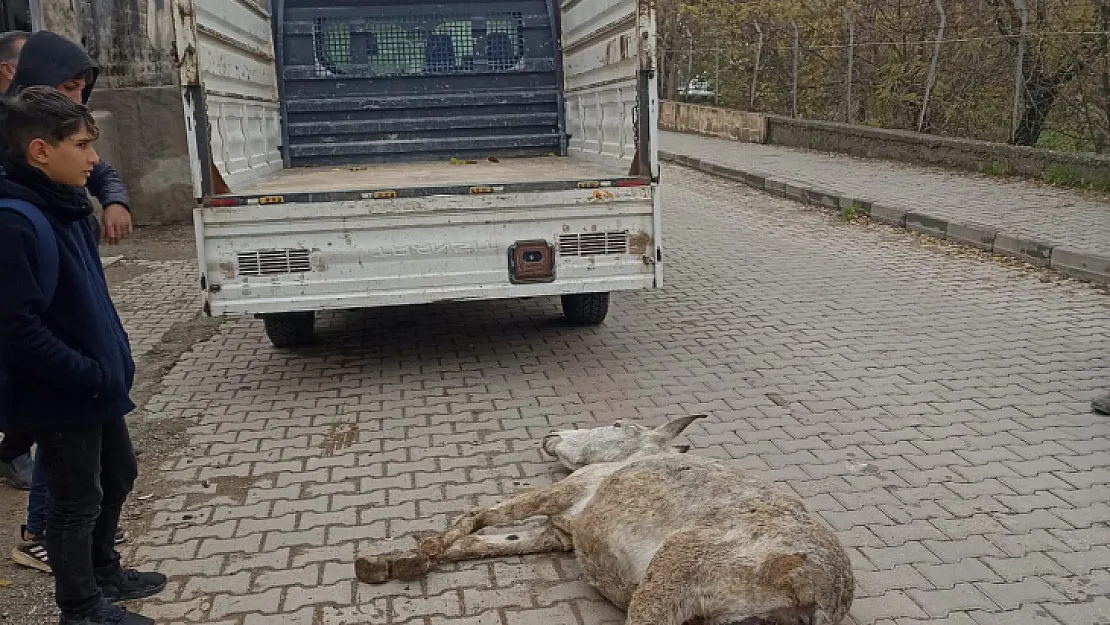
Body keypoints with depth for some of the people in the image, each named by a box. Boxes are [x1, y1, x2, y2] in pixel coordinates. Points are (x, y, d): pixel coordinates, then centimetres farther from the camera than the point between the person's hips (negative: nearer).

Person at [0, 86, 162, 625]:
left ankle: (103, 572, 44)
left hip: (100, 385, 9)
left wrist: (113, 362, 11)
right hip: (61, 399, -9)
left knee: (118, 477, 23)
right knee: (78, 503, 7)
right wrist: (88, 376, -23)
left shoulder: (69, 206, 5)